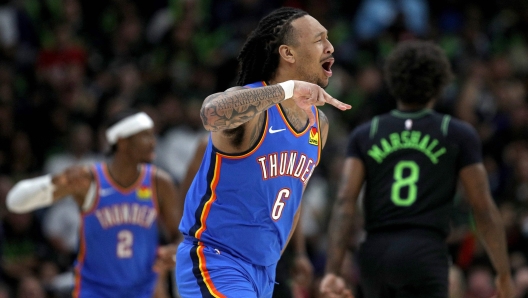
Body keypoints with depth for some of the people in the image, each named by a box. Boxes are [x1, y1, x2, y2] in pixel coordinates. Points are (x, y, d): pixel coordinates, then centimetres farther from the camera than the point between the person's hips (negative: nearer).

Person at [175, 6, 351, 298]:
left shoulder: (318, 124, 8)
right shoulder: (251, 107, -17)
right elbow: (212, 113, -43)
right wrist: (286, 90, -42)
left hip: (263, 272, 9)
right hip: (215, 262, -9)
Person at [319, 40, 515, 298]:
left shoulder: (365, 135, 11)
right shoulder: (459, 136, 6)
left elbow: (345, 202, -1)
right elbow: (483, 209, 4)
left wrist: (332, 270, -6)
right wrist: (504, 274, 12)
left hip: (374, 253, 4)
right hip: (425, 254, -4)